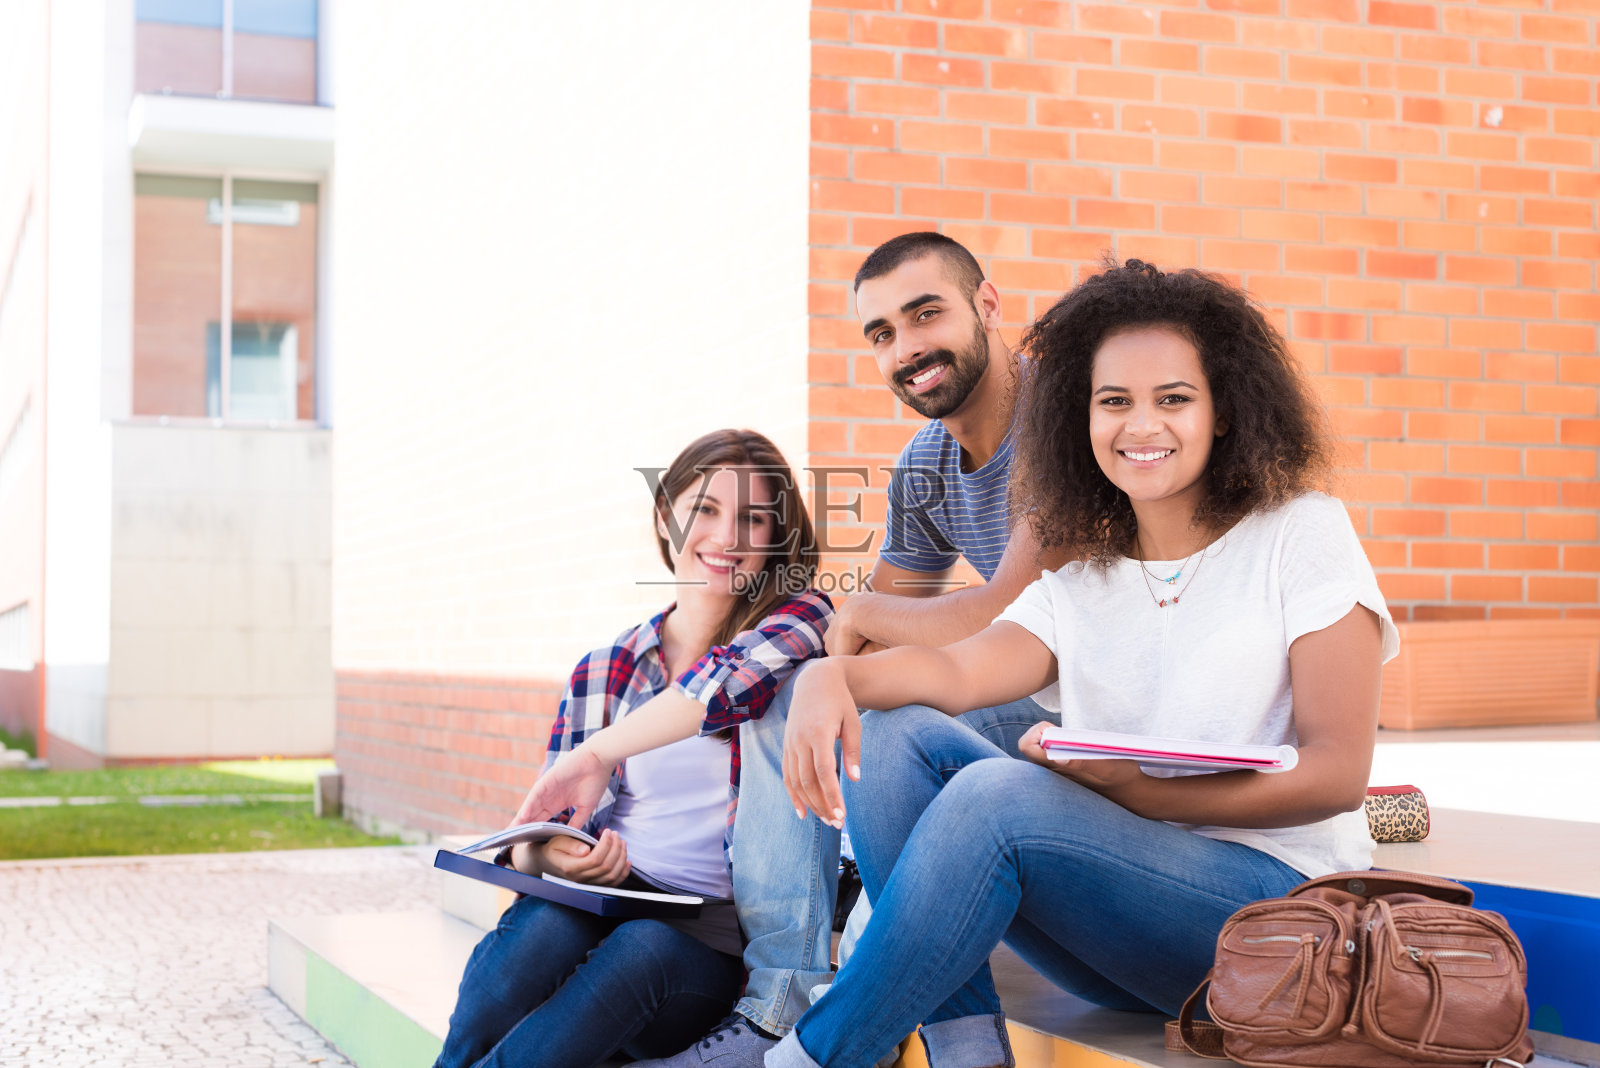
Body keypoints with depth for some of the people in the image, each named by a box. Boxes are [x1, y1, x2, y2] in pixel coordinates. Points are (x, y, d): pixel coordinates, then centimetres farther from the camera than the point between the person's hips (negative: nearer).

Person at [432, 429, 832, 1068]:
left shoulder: (799, 620, 5)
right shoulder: (601, 673, 15)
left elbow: (750, 667, -20)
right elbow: (554, 830, 13)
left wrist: (598, 755, -27)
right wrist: (540, 852, -13)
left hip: (712, 953, -2)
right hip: (593, 914, 2)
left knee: (643, 947, -35)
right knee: (544, 925, -32)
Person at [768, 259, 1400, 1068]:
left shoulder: (1300, 534, 3)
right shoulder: (1079, 590, 17)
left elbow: (1338, 773, -6)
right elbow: (959, 669, -4)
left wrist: (1134, 790, -17)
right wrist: (832, 674, -26)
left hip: (1273, 899, -5)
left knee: (997, 792, -29)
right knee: (892, 735, -11)